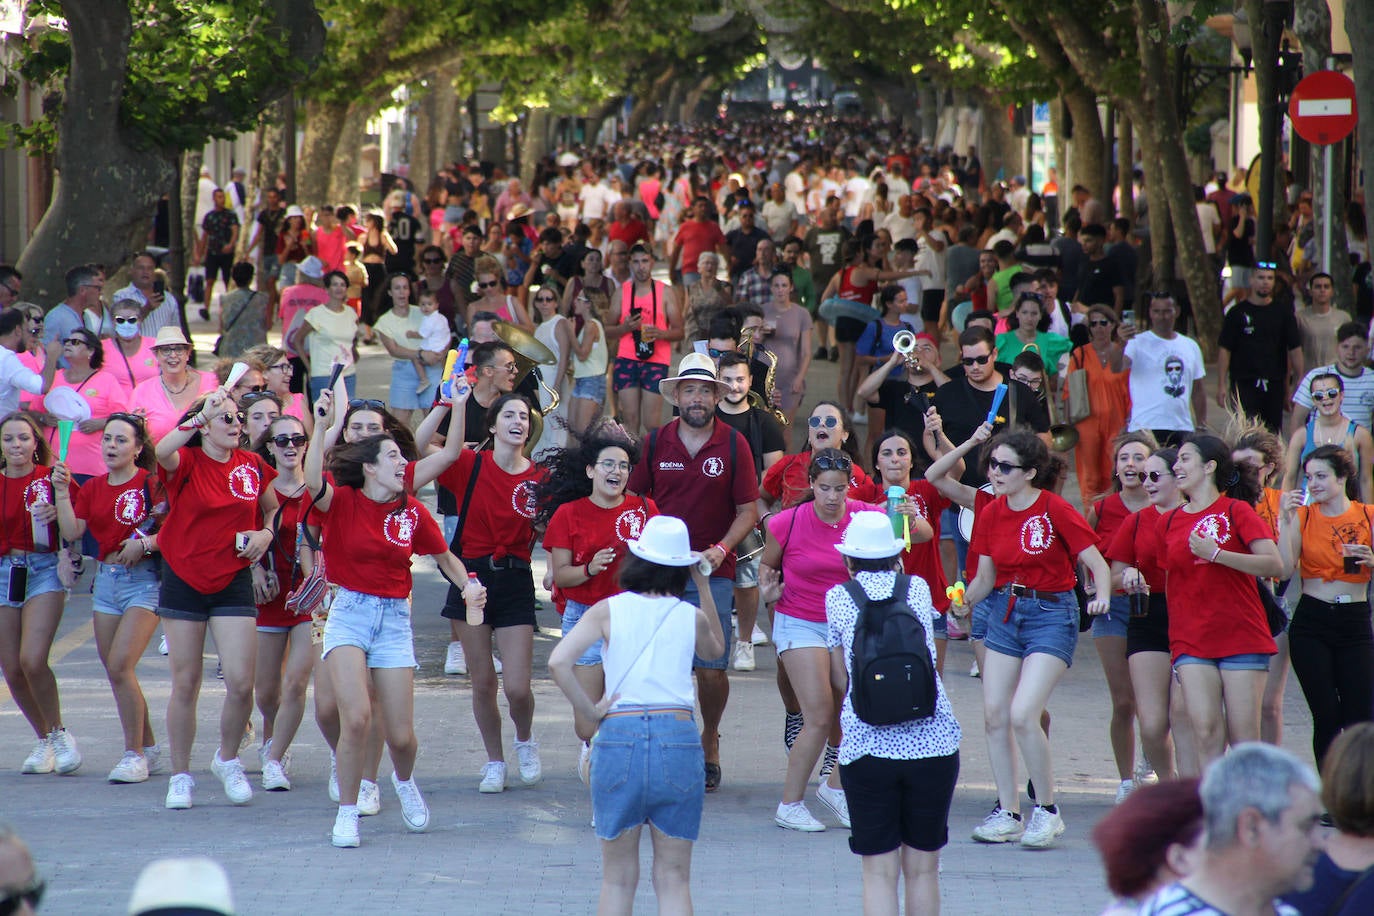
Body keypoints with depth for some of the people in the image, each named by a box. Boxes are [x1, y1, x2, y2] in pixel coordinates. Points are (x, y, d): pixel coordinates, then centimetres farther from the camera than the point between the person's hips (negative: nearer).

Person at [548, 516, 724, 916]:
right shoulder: (693, 617, 6)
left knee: (617, 880, 9)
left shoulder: (608, 611, 3)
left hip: (618, 736, 0)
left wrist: (588, 714, -2)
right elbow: (716, 649, 30)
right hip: (677, 736, 0)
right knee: (674, 880, 7)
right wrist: (704, 585, 27)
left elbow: (558, 661, -11)